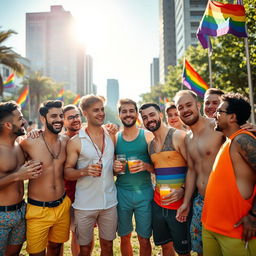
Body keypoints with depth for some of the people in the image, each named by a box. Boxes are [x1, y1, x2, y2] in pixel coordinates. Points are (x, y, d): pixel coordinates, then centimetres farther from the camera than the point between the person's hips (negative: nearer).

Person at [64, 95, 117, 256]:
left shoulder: (111, 137, 5)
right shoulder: (76, 142, -6)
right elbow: (67, 173, -5)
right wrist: (84, 171, -23)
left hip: (109, 202, 3)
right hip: (85, 204, -3)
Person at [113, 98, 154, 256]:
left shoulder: (148, 136, -2)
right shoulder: (114, 138, 4)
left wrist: (146, 166, -19)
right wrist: (114, 168, -10)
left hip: (144, 192, -1)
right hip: (122, 192, 2)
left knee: (144, 239, 10)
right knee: (124, 238, 14)